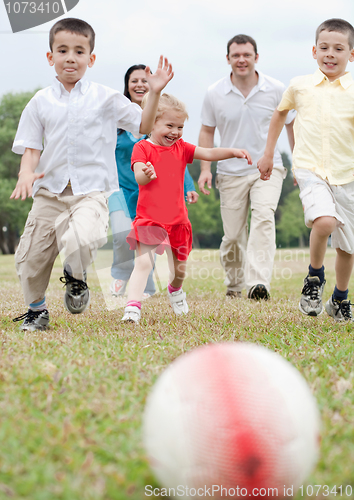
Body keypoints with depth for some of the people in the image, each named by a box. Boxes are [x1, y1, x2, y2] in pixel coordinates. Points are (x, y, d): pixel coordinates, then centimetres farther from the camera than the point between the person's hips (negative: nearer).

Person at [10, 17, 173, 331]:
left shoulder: (106, 98, 5)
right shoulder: (41, 102, 8)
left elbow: (144, 126, 13)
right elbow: (31, 148, 6)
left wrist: (155, 93, 0)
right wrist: (26, 173, -14)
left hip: (91, 190, -2)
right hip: (49, 190, 3)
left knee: (82, 240, -30)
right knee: (30, 256, 2)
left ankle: (76, 276, 6)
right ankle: (36, 310, 31)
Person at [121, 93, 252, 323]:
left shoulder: (181, 148, 8)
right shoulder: (143, 148, -8)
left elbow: (209, 153, 1)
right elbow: (138, 176, -24)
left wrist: (233, 151, -15)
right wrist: (146, 174, -48)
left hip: (177, 220, 5)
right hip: (149, 219, -5)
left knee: (179, 269, 17)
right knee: (143, 263, -18)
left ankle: (175, 290, 48)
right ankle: (133, 306, -19)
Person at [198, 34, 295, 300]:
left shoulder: (276, 89, -2)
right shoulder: (215, 94, -1)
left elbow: (292, 125, 10)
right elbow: (207, 131, 10)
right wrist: (205, 168, 1)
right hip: (231, 172, 1)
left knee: (263, 217, -26)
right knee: (233, 236, 3)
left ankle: (259, 283, -36)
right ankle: (234, 285, 28)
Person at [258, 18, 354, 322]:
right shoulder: (299, 86, 5)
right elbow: (280, 113, 23)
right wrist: (268, 154, 24)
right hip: (310, 169, -1)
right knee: (325, 221, -29)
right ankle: (315, 277, -2)